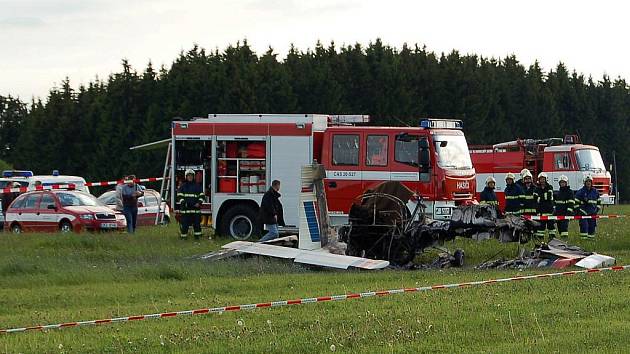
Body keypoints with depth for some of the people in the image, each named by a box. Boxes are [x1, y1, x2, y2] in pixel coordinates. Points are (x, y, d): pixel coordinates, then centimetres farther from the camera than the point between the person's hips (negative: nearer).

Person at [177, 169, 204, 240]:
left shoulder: (197, 186, 11)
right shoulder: (183, 186, 8)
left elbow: (202, 195, 11)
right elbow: (179, 195, 4)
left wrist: (199, 203, -5)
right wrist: (183, 202, -12)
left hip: (195, 208, 1)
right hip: (185, 209, -1)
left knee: (197, 223, 2)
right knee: (184, 223, -4)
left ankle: (197, 235, 9)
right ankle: (183, 236, 1)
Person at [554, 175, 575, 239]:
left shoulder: (570, 192, -2)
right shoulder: (558, 192, 21)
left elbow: (571, 203, -8)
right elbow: (555, 202, 28)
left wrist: (569, 211, -17)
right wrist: (555, 211, 23)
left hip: (565, 212, -7)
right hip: (558, 213, 7)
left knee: (564, 224, -16)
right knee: (559, 225, 6)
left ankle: (565, 236, -19)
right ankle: (561, 236, 11)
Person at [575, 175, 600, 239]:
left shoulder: (595, 191, 10)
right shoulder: (580, 192, -4)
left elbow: (598, 201, 20)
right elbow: (576, 202, -2)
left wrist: (597, 209, 13)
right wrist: (578, 210, -8)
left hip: (592, 212, 4)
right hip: (583, 212, -4)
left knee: (592, 225, 6)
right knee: (584, 225, -12)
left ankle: (591, 236, 15)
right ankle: (583, 237, -11)